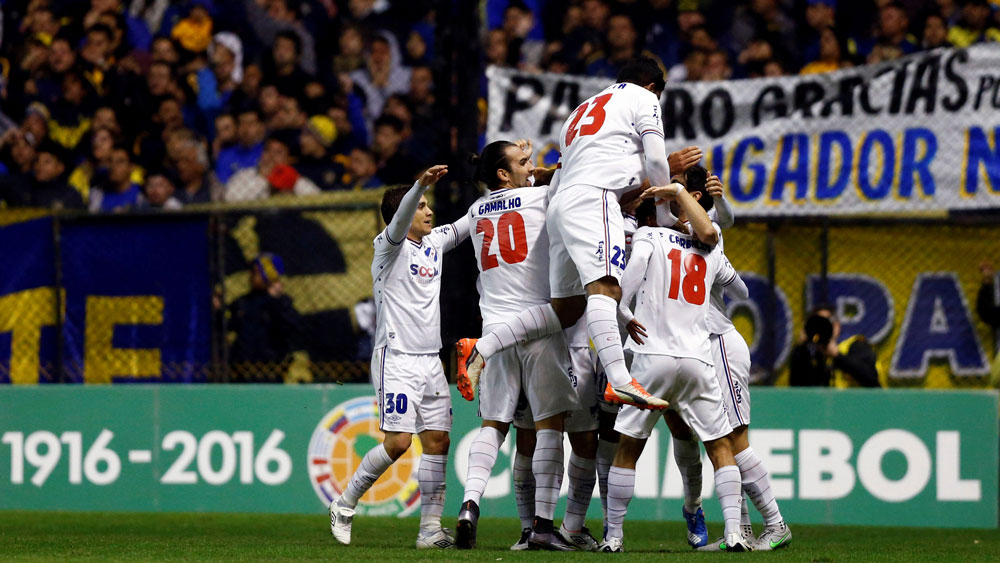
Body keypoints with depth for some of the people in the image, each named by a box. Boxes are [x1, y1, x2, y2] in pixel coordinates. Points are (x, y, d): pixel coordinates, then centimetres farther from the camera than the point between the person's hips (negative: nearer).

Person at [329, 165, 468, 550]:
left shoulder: (434, 242, 14)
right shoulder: (388, 246, -6)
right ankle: (344, 505, 3)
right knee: (399, 441, -14)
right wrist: (421, 185, -45)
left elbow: (470, 223, 23)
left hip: (430, 360, 7)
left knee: (438, 441, 1)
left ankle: (430, 529, 2)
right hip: (397, 358, -7)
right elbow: (399, 224, -27)